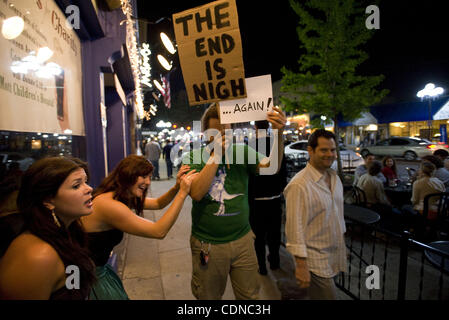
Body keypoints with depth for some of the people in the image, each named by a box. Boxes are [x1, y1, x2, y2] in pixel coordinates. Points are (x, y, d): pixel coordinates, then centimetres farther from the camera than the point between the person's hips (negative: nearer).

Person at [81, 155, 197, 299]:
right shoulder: (108, 204, -30)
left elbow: (158, 204, 9)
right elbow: (159, 231, -29)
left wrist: (177, 187, -9)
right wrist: (183, 193, -29)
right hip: (88, 275, -8)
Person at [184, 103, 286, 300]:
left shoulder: (242, 152, -3)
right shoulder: (193, 157, -8)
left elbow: (271, 167, -18)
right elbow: (196, 193, -23)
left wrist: (279, 134, -33)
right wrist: (216, 154, -24)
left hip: (243, 240, 2)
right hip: (207, 245, -1)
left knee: (250, 295, 20)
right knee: (209, 296, 21)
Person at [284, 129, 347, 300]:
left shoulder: (335, 177, 6)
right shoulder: (299, 185, -21)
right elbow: (295, 227, -21)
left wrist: (343, 246, 19)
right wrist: (301, 265, -19)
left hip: (334, 256, 8)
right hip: (315, 261, -8)